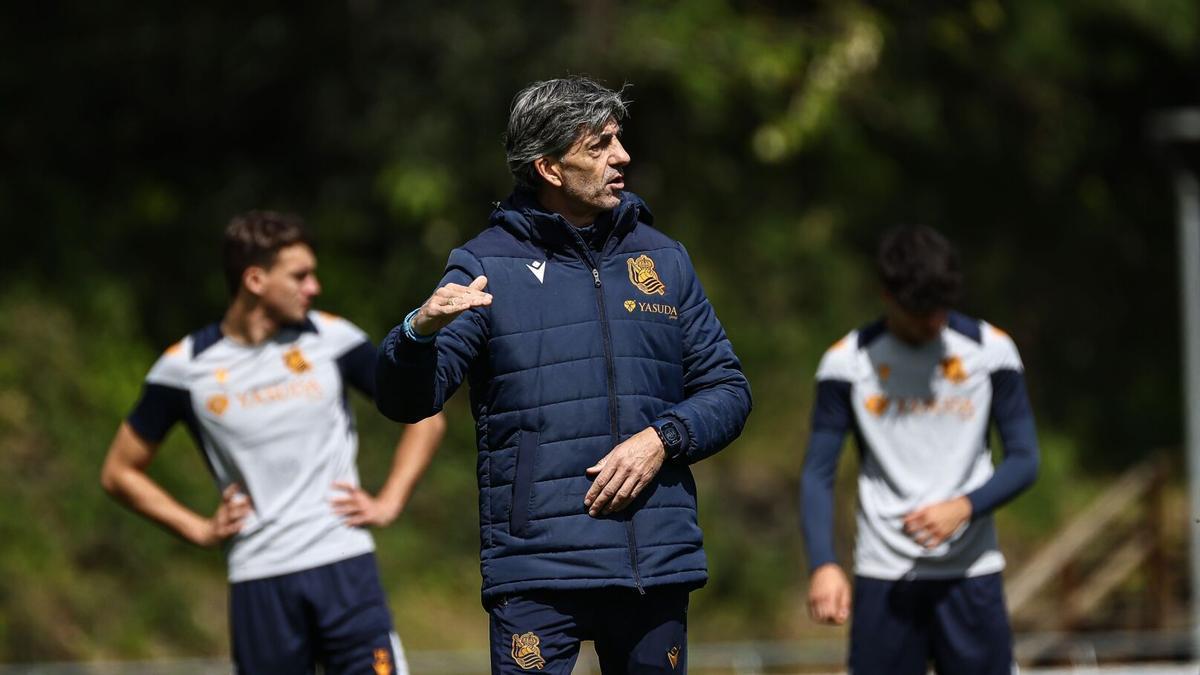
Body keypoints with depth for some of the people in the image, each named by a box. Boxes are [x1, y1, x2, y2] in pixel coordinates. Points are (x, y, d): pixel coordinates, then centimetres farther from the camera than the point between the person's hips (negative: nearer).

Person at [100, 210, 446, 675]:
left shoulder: (331, 339, 3)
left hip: (343, 566, 0)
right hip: (258, 580, 0)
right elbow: (119, 472, 12)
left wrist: (388, 503, 2)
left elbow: (426, 418, 12)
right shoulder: (186, 367, 1)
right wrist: (200, 530, 3)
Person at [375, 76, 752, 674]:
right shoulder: (485, 267, 0)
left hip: (656, 565, 4)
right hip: (537, 571, -4)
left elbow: (726, 389, 14)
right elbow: (405, 401, -7)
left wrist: (662, 439, -6)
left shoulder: (662, 259, 12)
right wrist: (420, 332, -29)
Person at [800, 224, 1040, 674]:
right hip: (884, 577, 0)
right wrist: (822, 565, -16)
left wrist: (963, 507, -17)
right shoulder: (847, 362, -1)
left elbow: (1024, 460, 1)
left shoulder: (990, 350, 0)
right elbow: (817, 473, -1)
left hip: (970, 571, 0)